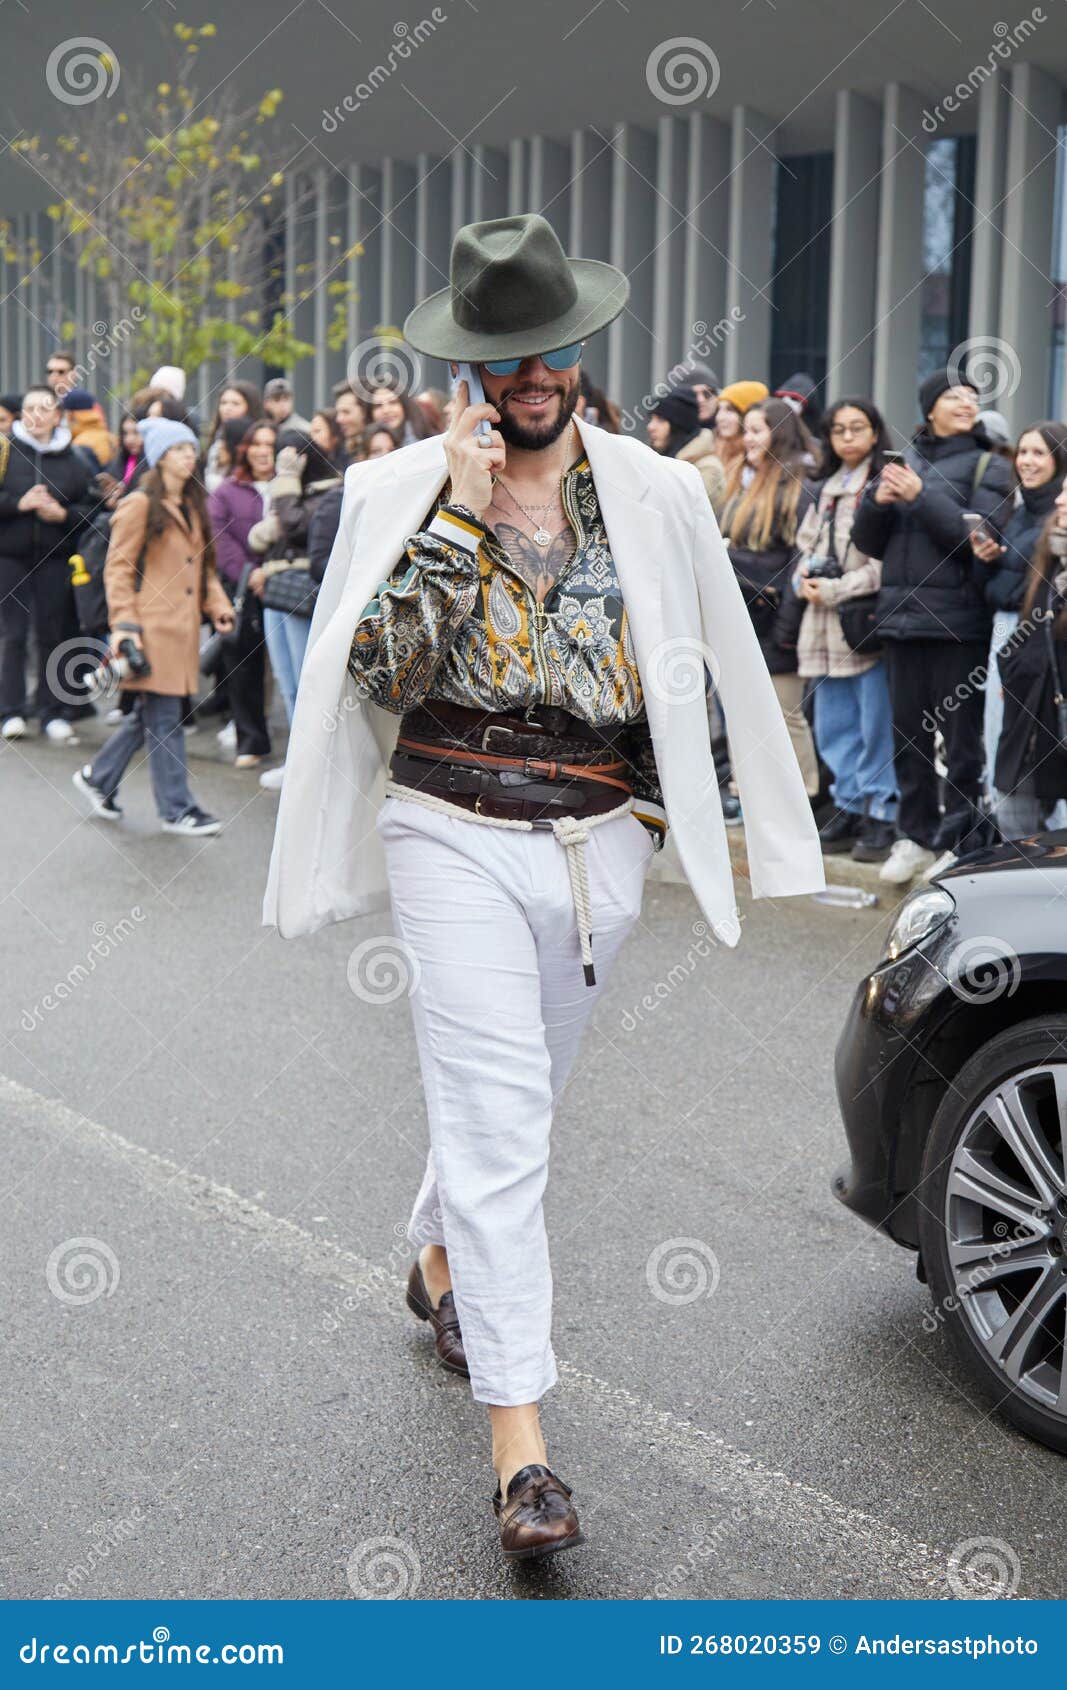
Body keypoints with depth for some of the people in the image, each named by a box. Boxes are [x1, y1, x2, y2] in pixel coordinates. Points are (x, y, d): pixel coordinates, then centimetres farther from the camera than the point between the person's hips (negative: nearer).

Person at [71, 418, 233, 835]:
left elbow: (204, 566, 23)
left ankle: (97, 777, 30)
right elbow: (118, 568, -10)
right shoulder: (139, 506, -8)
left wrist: (218, 606, 8)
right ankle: (177, 810, 2)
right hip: (152, 628, -8)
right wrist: (123, 624, -17)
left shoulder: (193, 507, 17)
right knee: (163, 719, -4)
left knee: (149, 715, 13)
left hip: (182, 628, 8)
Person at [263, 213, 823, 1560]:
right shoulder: (401, 490, -2)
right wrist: (461, 509, -17)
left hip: (599, 842, 3)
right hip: (456, 834, -3)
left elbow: (694, 665, 15)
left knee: (512, 1095, 19)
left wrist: (660, 806, 13)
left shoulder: (657, 494, 5)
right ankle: (520, 1449, -6)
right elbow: (379, 668, -14)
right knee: (498, 1119, -9)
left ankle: (440, 1262, 49)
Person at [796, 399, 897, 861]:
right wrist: (805, 578, 1)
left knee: (876, 726, -5)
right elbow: (805, 544, 22)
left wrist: (835, 590, -13)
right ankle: (851, 808, 21)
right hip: (825, 624, 8)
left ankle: (881, 816, 1)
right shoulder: (826, 488, 19)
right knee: (832, 726, 11)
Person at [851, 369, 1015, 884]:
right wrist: (877, 500, -6)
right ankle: (916, 836, 20)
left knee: (961, 734, -2)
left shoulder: (988, 469, 2)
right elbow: (867, 542, 14)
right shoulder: (903, 462, 15)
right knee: (908, 730, 10)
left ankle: (959, 842, 6)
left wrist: (921, 497, -18)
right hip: (901, 618, 5)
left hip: (958, 623, -5)